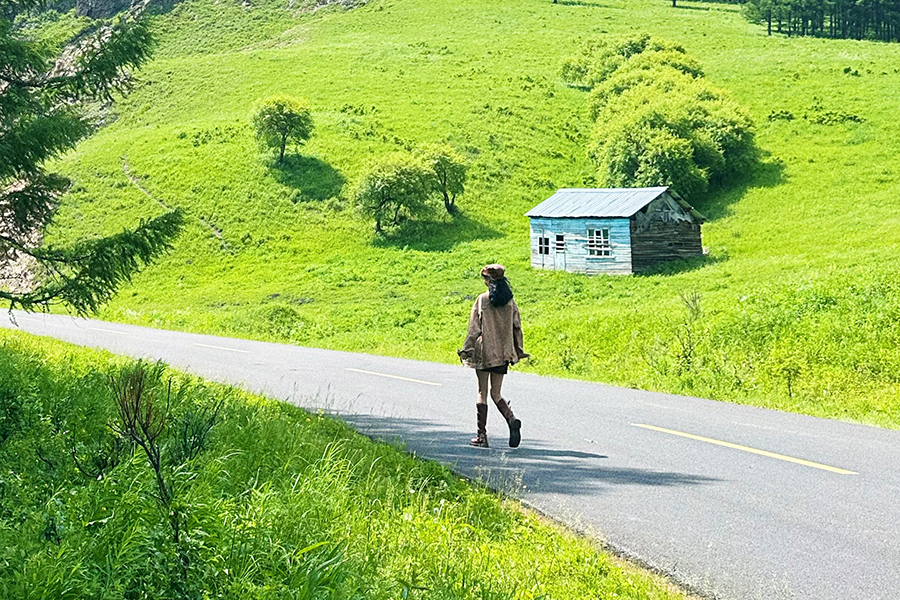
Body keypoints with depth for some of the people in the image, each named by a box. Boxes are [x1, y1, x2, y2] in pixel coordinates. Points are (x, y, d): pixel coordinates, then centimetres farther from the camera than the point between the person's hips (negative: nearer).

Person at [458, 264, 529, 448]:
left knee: (482, 392, 5)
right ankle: (511, 419, -17)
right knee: (496, 393, 11)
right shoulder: (510, 301, 3)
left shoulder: (483, 300, -8)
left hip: (484, 351, -4)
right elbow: (516, 327, 7)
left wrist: (466, 350, 0)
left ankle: (482, 435, 6)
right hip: (503, 353, 4)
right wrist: (518, 351, 16)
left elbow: (475, 328, -7)